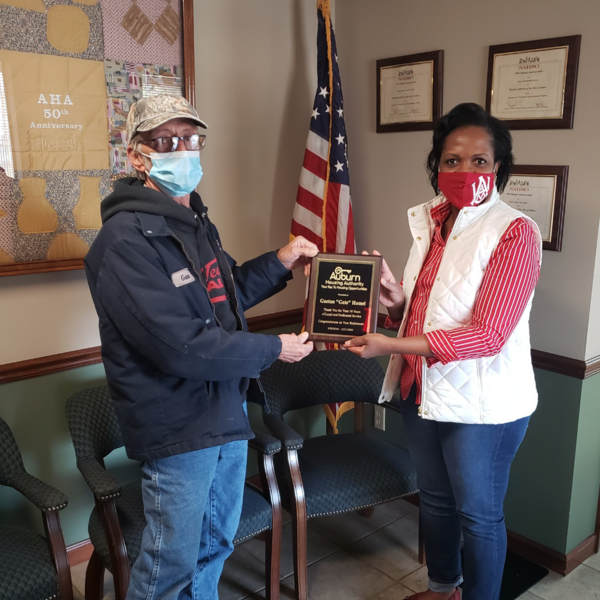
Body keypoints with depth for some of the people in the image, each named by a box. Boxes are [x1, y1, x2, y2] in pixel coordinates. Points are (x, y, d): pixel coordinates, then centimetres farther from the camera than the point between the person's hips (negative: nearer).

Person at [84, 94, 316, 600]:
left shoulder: (194, 221, 9)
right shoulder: (126, 240, -22)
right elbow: (179, 345, -27)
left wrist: (280, 263, 6)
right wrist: (274, 349, -17)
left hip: (226, 409, 9)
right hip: (178, 427, -9)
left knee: (217, 542, 25)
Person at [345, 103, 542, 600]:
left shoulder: (515, 232, -17)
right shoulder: (430, 221, 4)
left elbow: (488, 335, -23)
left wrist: (390, 346, -27)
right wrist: (397, 301, -11)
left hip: (482, 404, -7)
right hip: (423, 389, 7)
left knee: (478, 513, 13)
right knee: (435, 499, 24)